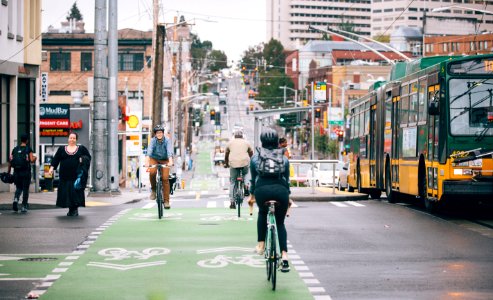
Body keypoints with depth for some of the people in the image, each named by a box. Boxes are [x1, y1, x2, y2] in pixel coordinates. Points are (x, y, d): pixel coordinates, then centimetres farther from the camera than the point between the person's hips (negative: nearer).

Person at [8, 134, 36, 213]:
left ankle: (16, 199, -11)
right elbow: (32, 160, -13)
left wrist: (8, 171, 8)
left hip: (17, 172, 3)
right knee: (25, 189, 7)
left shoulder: (15, 149, 7)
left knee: (18, 188, 17)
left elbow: (10, 161, 2)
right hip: (26, 172, -3)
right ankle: (24, 206, 6)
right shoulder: (28, 149, -4)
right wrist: (35, 158, 9)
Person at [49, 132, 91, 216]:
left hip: (77, 175, -1)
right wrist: (52, 167, -6)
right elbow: (56, 159, 6)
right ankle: (70, 209, 11)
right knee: (66, 192, 0)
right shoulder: (61, 149, 10)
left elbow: (88, 157, 12)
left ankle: (75, 209, 2)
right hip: (65, 176, 1)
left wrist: (83, 160, -8)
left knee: (76, 192, -6)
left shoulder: (81, 148, 9)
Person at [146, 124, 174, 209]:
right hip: (154, 159, 0)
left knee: (165, 178, -13)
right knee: (152, 172, -30)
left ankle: (166, 201, -7)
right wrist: (147, 162, -48)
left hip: (164, 160, 0)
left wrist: (170, 161, -48)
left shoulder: (167, 140, -18)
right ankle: (153, 189, -4)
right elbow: (149, 151, -32)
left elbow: (169, 151, -31)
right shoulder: (153, 140, -18)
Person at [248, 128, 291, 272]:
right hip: (280, 190, 1)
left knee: (262, 213, 32)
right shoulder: (283, 158, 20)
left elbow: (253, 178, 20)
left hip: (262, 189, -1)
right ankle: (284, 255, 0)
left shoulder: (255, 157, 17)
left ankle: (261, 244, 22)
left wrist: (251, 194, 31)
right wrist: (288, 196, 29)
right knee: (280, 222, 15)